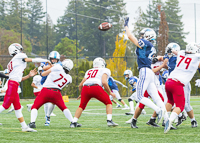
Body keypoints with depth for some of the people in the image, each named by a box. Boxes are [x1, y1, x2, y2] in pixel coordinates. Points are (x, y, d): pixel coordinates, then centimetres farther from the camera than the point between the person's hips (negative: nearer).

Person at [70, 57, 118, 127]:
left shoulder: (89, 71, 33)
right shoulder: (105, 70, 18)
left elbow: (80, 85, 31)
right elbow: (104, 82, -1)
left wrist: (82, 94, 49)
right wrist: (110, 93, 10)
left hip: (85, 88, 4)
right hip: (96, 87, -4)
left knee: (81, 106, 23)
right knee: (108, 103, 13)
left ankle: (74, 123, 11)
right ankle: (109, 121, -2)